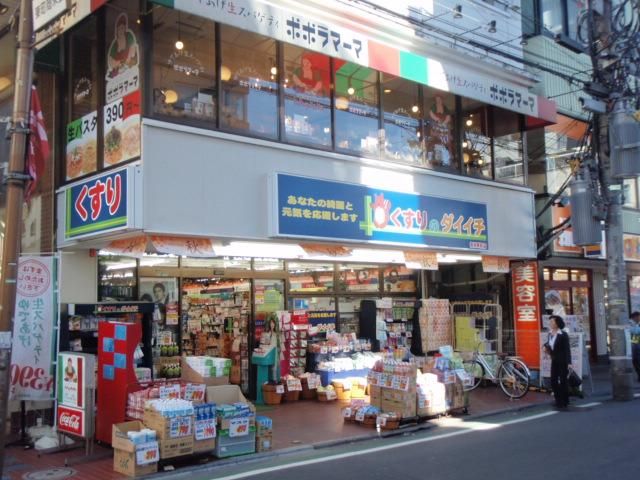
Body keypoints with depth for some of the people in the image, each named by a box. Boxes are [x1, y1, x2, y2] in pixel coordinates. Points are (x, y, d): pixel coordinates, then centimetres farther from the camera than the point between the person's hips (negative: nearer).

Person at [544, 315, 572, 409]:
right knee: (553, 381, 6)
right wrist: (546, 346, -2)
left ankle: (564, 402, 10)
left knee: (563, 381, 0)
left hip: (562, 361, -7)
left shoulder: (563, 335, -12)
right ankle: (558, 400, 19)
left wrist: (569, 362, -20)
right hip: (554, 361, 7)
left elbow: (567, 349, -14)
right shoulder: (550, 334, 7)